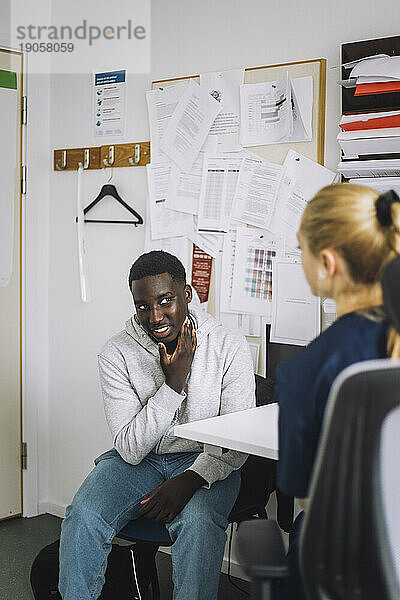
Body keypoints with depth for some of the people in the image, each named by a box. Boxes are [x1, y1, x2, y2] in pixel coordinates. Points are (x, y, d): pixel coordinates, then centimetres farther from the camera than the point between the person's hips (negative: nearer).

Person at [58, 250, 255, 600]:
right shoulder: (116, 355, -9)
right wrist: (173, 384, -22)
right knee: (83, 517, -24)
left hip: (203, 462, -1)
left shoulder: (230, 349, -10)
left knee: (197, 523, -32)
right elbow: (130, 450, -13)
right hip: (138, 462, 2)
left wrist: (190, 479, -26)